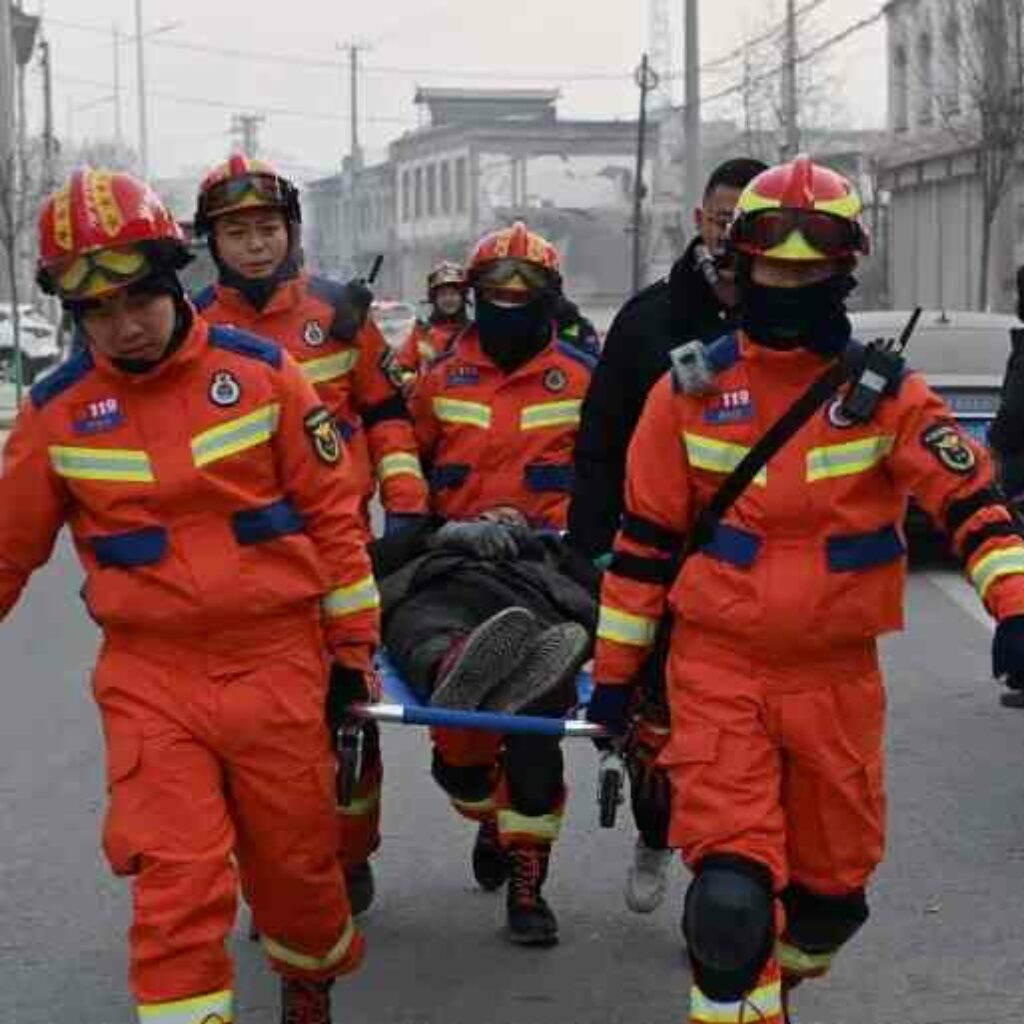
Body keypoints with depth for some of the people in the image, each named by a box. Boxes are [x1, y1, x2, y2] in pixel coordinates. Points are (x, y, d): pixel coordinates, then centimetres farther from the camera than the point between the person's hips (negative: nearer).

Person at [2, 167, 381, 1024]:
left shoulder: (258, 370, -4)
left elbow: (333, 509, 2)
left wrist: (354, 646, 5)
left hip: (277, 661, 0)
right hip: (150, 676, 0)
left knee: (296, 862, 13)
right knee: (177, 885, -8)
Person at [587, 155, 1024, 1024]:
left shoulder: (885, 395, -2)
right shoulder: (691, 391, 0)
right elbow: (645, 537, 5)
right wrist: (614, 667, 7)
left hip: (837, 675, 2)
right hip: (719, 669, -1)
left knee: (832, 880, 16)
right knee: (731, 891, -12)